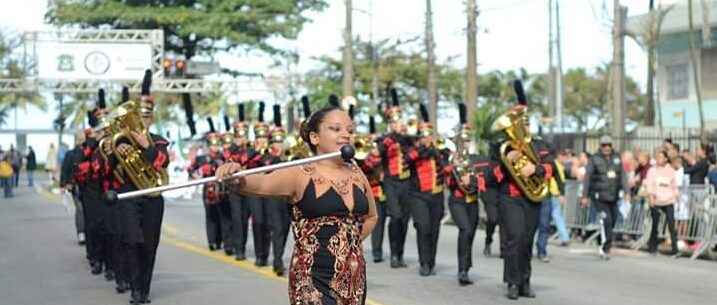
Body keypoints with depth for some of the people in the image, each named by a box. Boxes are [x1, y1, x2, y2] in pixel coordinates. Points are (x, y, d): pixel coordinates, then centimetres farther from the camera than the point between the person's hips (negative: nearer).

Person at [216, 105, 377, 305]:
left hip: (354, 278, 5)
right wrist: (237, 179, -47)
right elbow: (260, 184, -26)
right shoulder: (300, 175, -7)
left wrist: (351, 242, 8)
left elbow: (371, 216, 25)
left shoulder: (357, 175, 9)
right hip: (312, 280, -5)